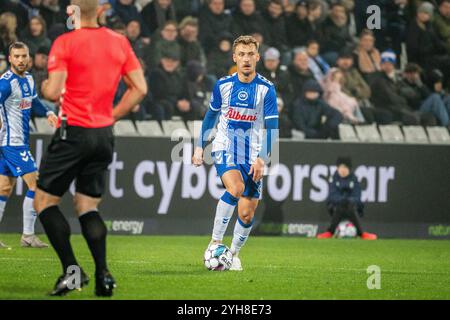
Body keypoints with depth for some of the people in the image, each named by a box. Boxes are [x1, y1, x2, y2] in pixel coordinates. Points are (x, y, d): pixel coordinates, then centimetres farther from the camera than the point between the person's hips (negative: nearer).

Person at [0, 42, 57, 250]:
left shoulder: (29, 79, 11)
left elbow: (34, 102, 29)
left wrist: (48, 113, 12)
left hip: (20, 141, 9)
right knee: (35, 185, -9)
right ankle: (28, 235, -4)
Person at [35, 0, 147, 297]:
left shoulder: (65, 43, -10)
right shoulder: (120, 42, 5)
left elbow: (53, 92, -17)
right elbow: (140, 88, 6)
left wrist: (44, 85, 7)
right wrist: (111, 116, 14)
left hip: (74, 132, -5)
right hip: (104, 135, 5)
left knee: (45, 200, 6)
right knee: (87, 206, 13)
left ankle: (71, 268, -8)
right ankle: (103, 275, -3)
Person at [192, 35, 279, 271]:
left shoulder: (266, 89, -6)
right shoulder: (223, 85, -1)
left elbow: (271, 126, -6)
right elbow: (211, 116, 14)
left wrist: (262, 159, -16)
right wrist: (200, 147, 13)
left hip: (252, 156, 1)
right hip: (224, 149, -1)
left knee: (247, 214, 1)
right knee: (235, 188, -31)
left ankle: (234, 253, 25)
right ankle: (215, 241, -22)